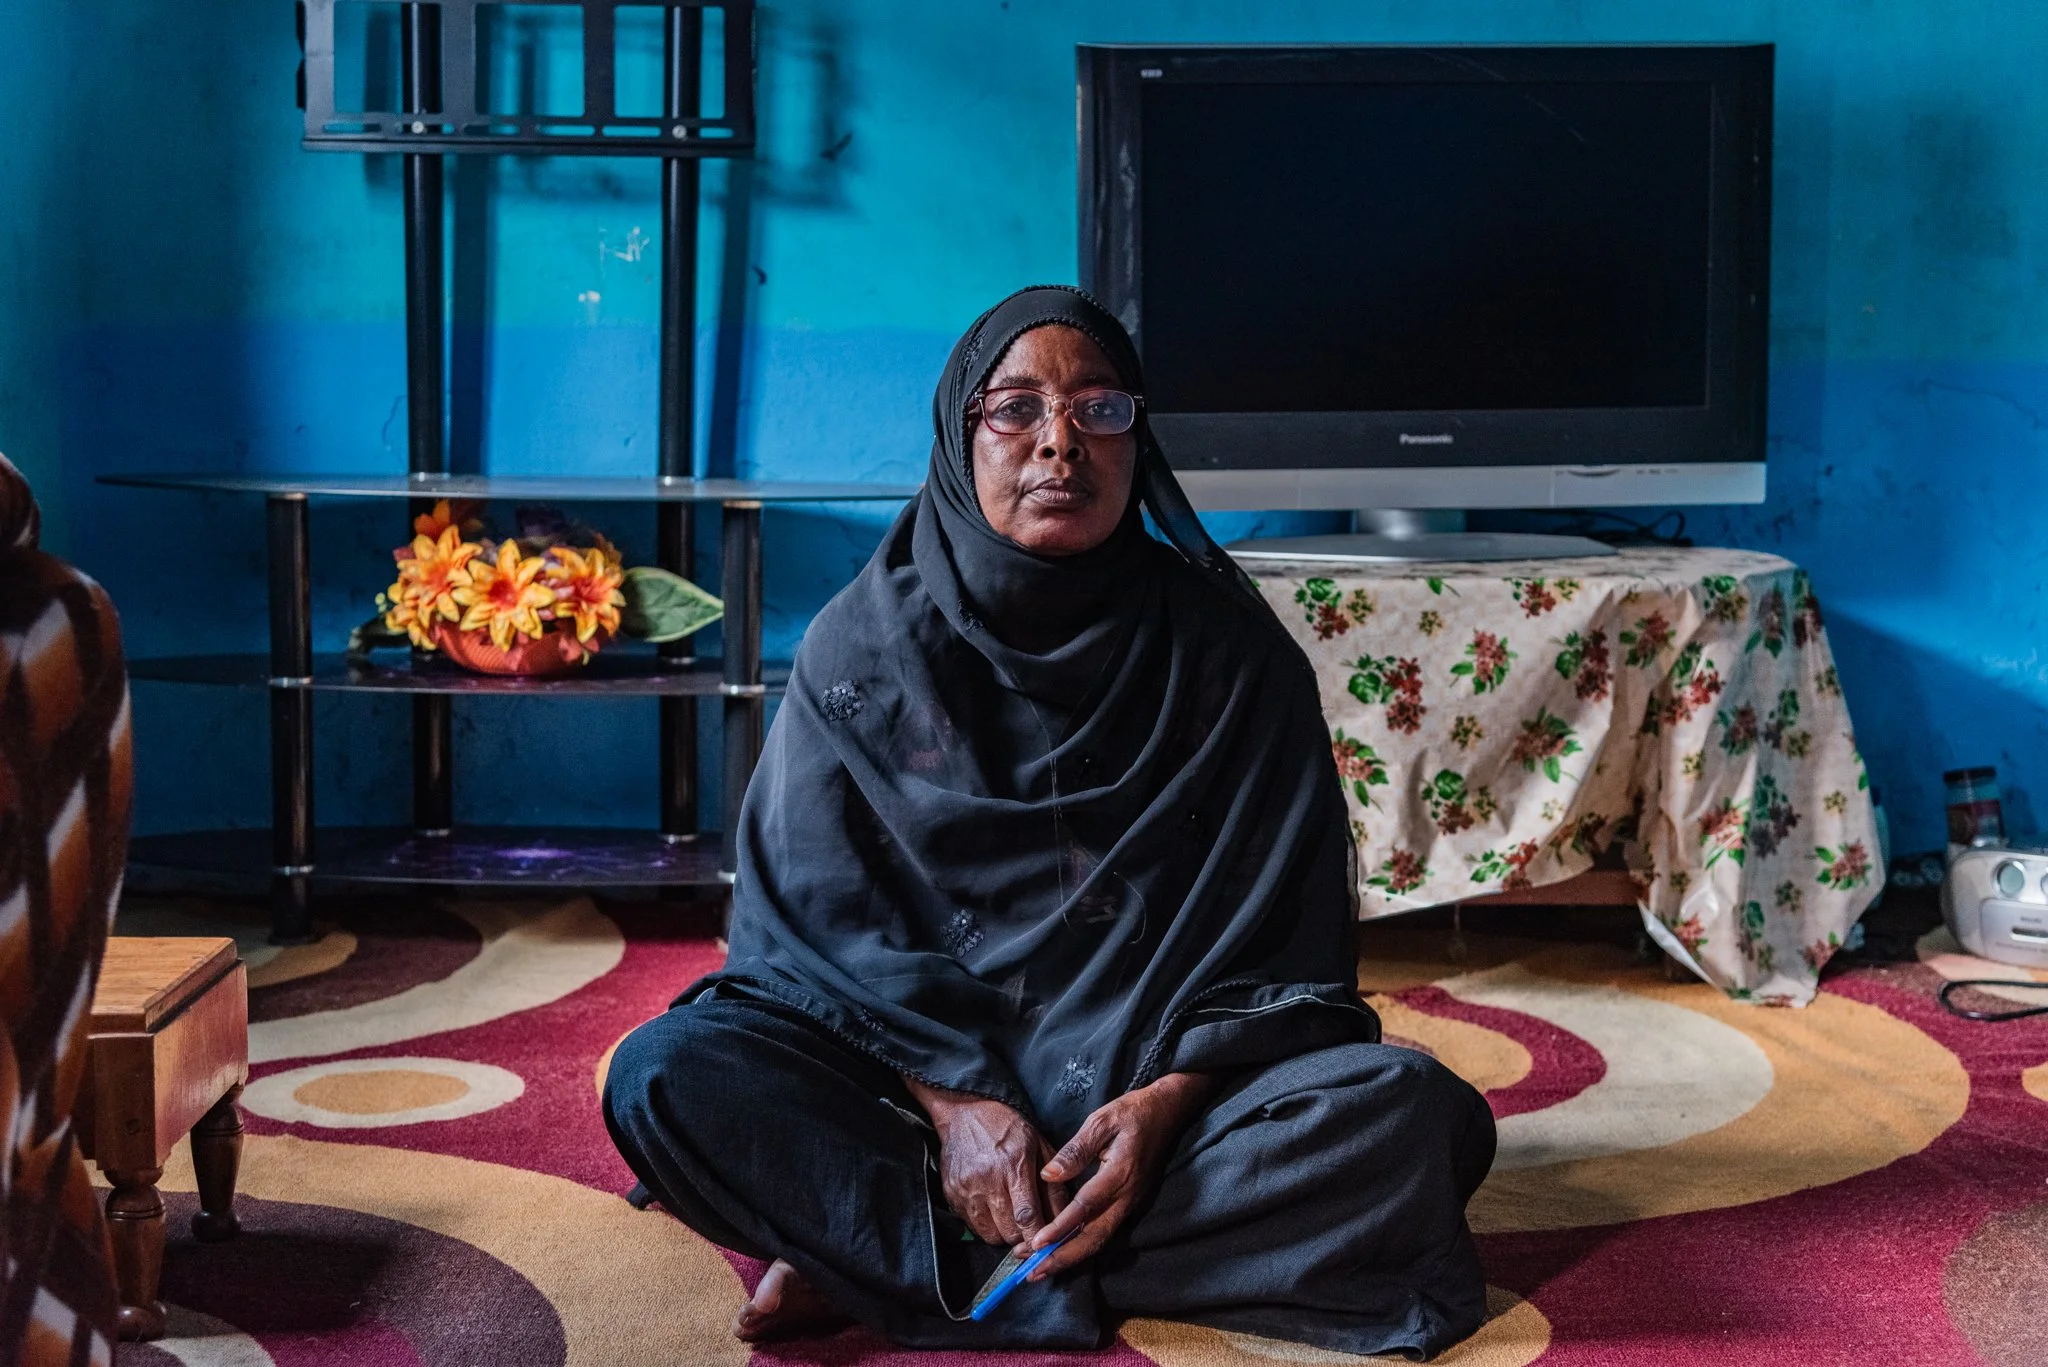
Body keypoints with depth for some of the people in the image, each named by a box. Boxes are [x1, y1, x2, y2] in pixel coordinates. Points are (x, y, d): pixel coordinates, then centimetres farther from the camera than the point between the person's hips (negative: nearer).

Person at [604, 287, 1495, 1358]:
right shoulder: (862, 646, 2)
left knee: (1414, 1116, -29)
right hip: (913, 1060, -1)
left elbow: (1281, 922, -3)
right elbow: (821, 911, -4)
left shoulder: (1230, 649, 1)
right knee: (665, 1074, -25)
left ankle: (876, 1260, -24)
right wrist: (954, 1101, -19)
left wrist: (1166, 1100, -20)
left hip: (1164, 1073, 1)